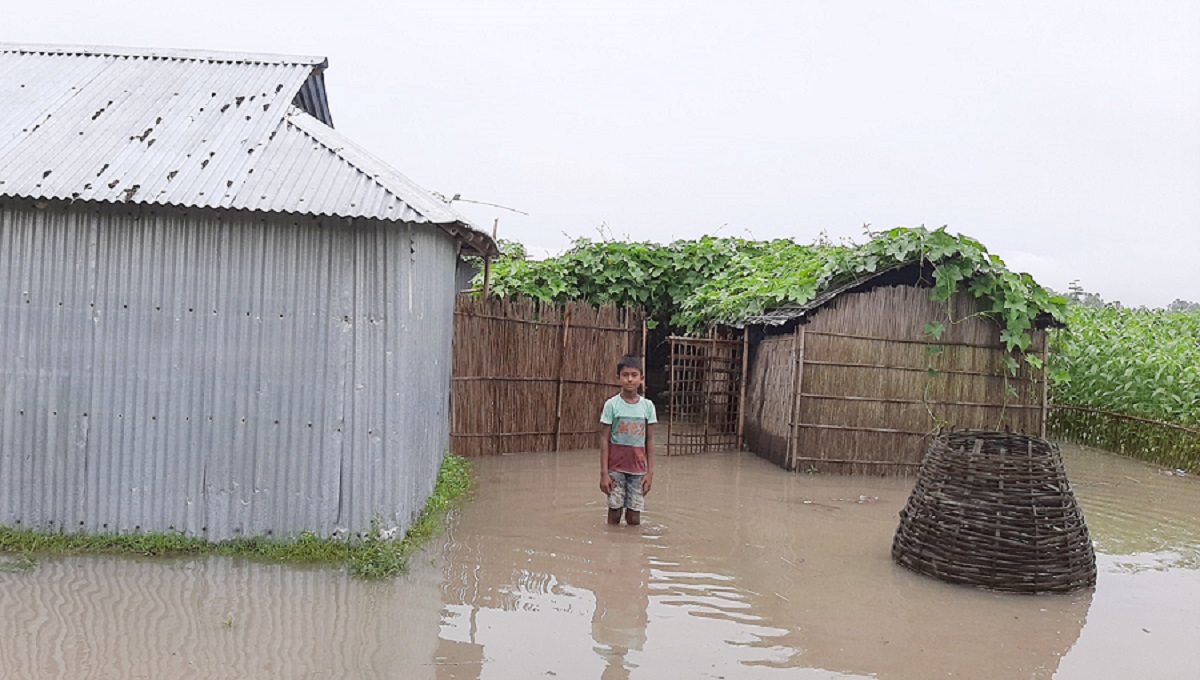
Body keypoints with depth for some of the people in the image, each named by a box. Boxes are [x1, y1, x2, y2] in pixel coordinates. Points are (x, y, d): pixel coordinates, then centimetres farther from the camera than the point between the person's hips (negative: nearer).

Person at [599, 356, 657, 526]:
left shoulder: (648, 405, 2)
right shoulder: (611, 405, -5)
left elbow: (649, 440, 6)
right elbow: (604, 440, -3)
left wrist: (650, 471, 2)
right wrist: (604, 473, -7)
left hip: (638, 469, 2)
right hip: (616, 468, -1)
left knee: (634, 518, 2)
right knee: (615, 512, 2)